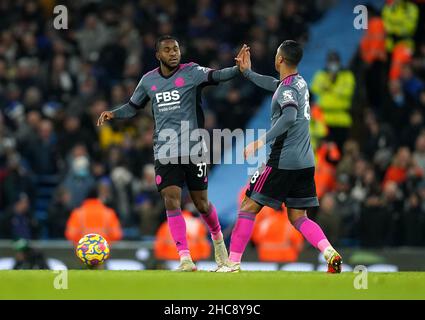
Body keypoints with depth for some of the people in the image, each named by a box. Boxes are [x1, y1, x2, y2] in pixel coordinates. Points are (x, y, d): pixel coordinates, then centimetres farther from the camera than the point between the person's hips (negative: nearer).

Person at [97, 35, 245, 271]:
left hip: (193, 150, -2)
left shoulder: (191, 72, -3)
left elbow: (216, 76, -19)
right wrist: (113, 114, 5)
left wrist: (240, 69, -37)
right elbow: (133, 107, 22)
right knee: (171, 201, -12)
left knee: (201, 204, 6)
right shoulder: (148, 80, 8)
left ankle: (217, 239, 37)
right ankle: (185, 259, -11)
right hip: (164, 153, 2)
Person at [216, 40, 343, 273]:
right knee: (298, 217, 9)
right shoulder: (300, 82, 14)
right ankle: (330, 253, -12)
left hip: (284, 161, -9)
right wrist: (247, 72, 35)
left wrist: (262, 141, -34)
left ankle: (233, 263, -1)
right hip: (305, 162, 9)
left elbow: (289, 117, -31)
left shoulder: (288, 88, -13)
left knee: (249, 207, 0)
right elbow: (272, 84, 36)